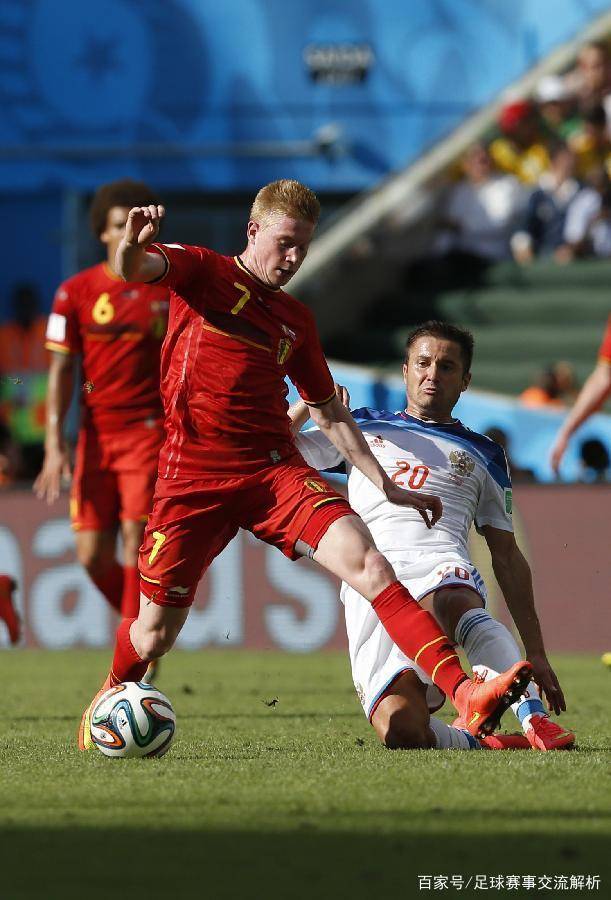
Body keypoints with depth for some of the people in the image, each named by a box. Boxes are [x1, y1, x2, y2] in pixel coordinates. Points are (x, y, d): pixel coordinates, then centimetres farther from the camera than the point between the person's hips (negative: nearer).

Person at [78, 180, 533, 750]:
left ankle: (466, 697, -32)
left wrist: (386, 486, 18)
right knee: (155, 633, 4)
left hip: (276, 470, 3)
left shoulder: (296, 321, 18)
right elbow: (131, 270, -17)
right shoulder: (204, 272, 4)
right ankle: (110, 696, 41)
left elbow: (329, 413, 25)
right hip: (194, 477, -3)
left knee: (366, 562, -20)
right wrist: (133, 242, -42)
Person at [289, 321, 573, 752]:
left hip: (442, 567, 0)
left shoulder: (483, 455, 26)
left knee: (450, 603, -44)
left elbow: (507, 556, 25)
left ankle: (532, 712, -47)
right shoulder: (364, 428, 27)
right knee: (400, 730, -29)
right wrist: (308, 403, 12)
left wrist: (536, 653, 17)